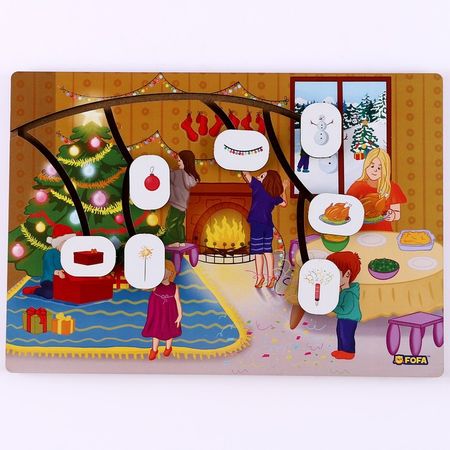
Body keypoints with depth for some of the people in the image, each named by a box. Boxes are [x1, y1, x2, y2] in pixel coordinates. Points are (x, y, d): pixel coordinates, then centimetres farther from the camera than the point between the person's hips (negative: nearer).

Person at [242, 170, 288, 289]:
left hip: (257, 224, -5)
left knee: (258, 252, -1)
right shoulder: (274, 195, 8)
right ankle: (270, 276, 11)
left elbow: (245, 173, -8)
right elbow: (284, 203, 25)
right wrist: (284, 189, 33)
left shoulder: (258, 186, -5)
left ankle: (260, 277, 0)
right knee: (268, 251, 11)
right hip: (268, 225, 5)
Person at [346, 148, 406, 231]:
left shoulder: (392, 188, 5)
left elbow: (397, 214, 8)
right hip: (362, 232, -2)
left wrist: (392, 216, -13)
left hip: (384, 232, 2)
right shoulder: (357, 186, 2)